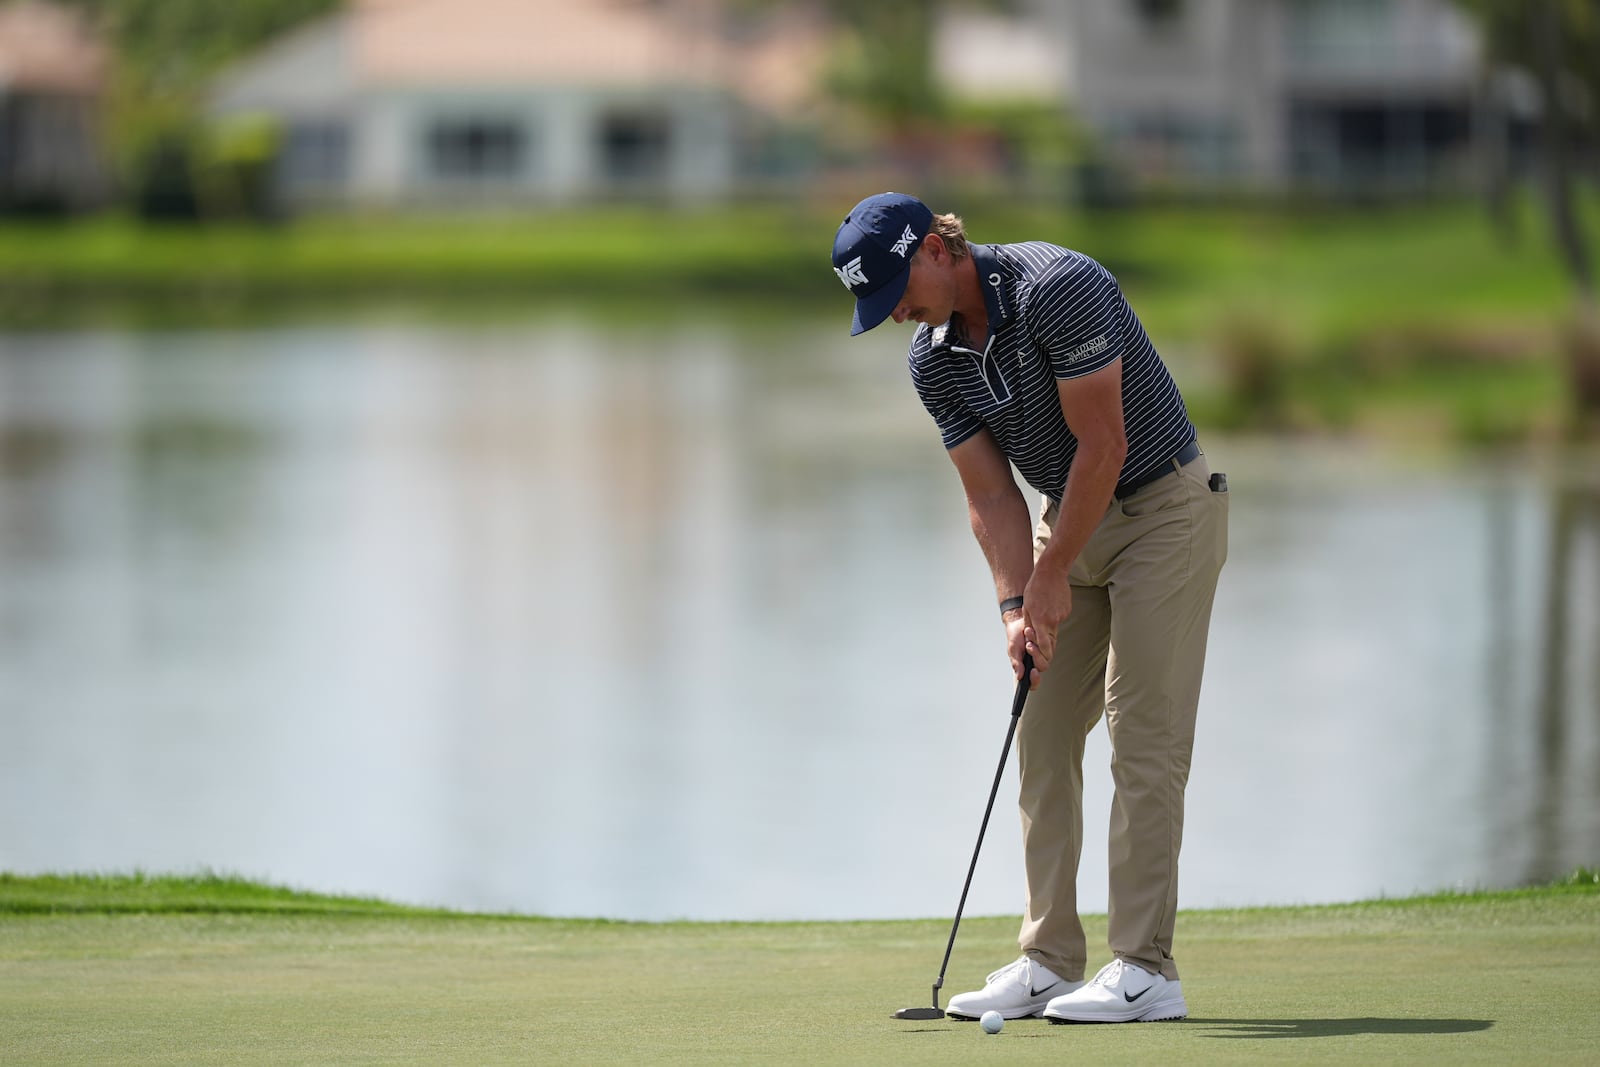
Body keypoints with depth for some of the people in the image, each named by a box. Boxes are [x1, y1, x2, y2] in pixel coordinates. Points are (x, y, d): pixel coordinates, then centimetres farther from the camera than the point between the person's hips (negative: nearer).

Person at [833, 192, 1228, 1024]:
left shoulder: (1057, 288, -25)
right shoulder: (932, 361, -2)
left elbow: (1103, 444, -23)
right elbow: (992, 497, 0)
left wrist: (1051, 577, -17)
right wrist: (1017, 606, -15)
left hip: (1165, 508, -8)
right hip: (1071, 519, 8)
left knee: (1143, 736, -11)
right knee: (1043, 734, 3)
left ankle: (1147, 969, -11)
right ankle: (1051, 961, 6)